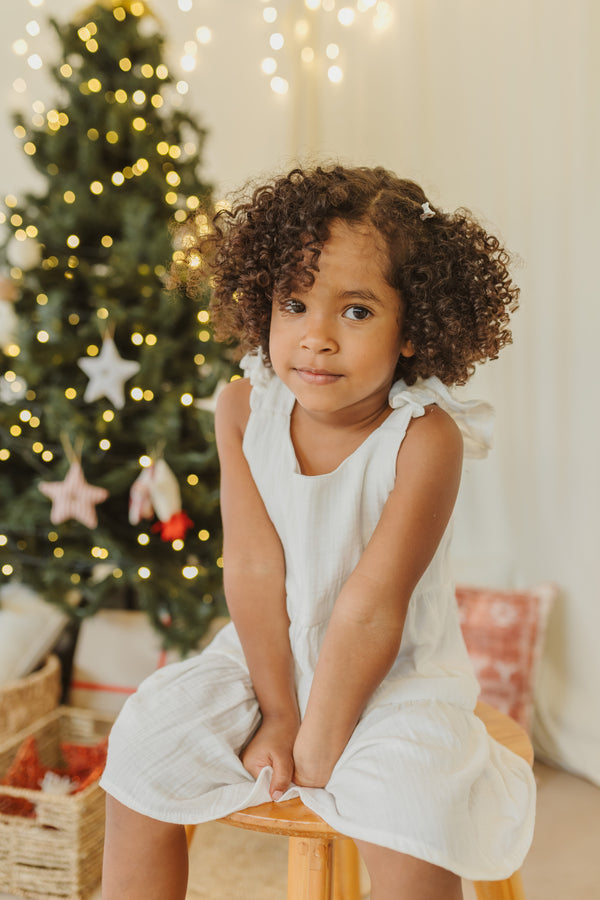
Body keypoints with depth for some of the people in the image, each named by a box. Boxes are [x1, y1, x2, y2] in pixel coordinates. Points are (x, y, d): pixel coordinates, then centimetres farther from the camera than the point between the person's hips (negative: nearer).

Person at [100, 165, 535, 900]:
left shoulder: (425, 437, -25)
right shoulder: (243, 407, -13)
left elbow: (371, 606, -24)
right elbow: (253, 567, -13)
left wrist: (317, 744, -18)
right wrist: (277, 713, -11)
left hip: (396, 673, -3)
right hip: (273, 655, 4)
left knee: (410, 810, -26)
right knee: (146, 747, -6)